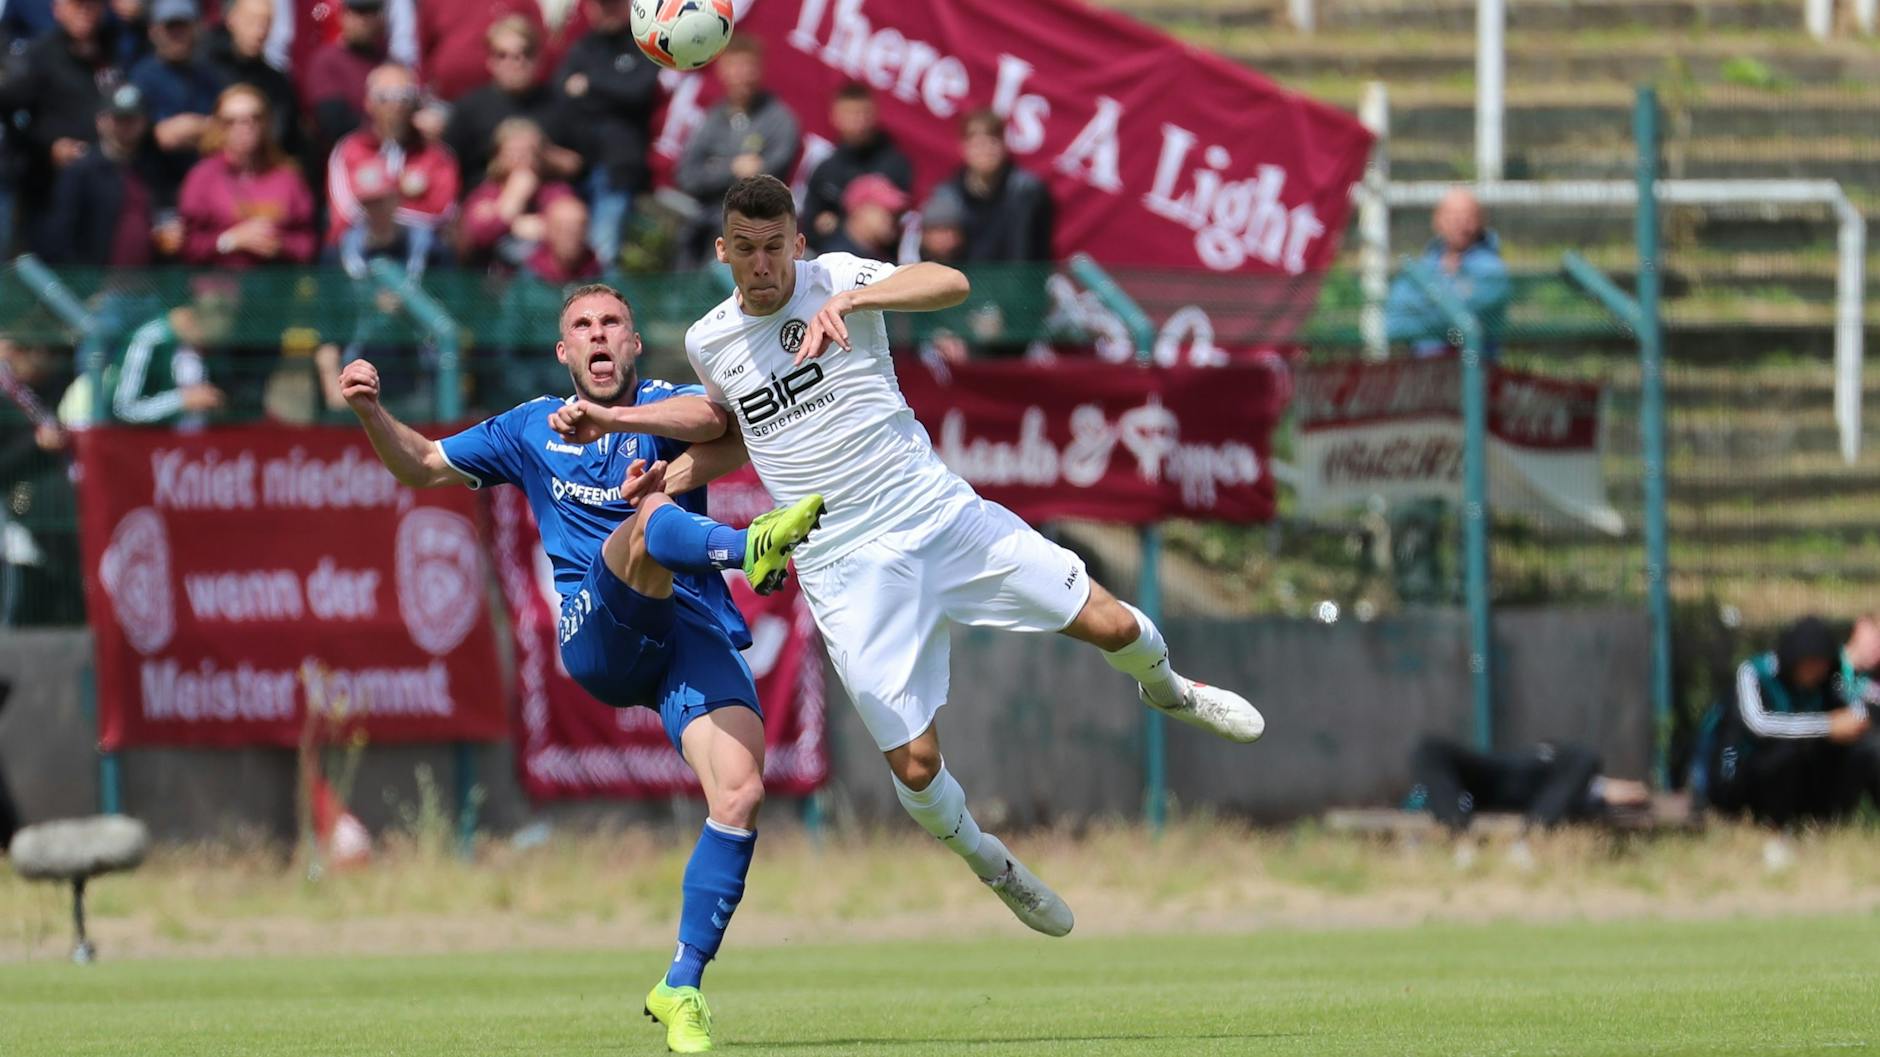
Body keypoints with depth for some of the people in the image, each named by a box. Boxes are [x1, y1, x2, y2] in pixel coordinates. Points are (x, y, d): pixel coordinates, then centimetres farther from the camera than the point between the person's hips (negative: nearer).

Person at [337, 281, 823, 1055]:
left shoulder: (664, 407, 12)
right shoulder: (532, 428, 21)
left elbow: (712, 417, -14)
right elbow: (421, 467, 31)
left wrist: (608, 417, -26)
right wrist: (371, 412, 11)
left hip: (694, 633, 0)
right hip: (598, 634, 0)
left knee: (741, 794, -20)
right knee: (653, 516, -31)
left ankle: (681, 988, -10)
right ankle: (749, 548, -67)